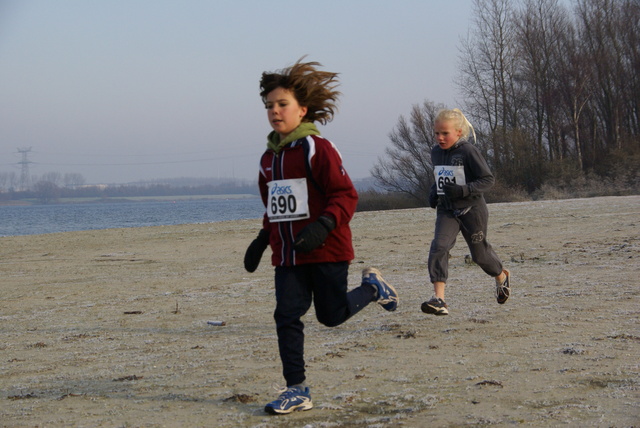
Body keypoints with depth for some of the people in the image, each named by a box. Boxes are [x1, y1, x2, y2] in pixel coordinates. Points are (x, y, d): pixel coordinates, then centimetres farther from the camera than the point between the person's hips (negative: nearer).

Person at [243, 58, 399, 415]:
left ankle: (372, 288, 34)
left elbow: (346, 195, -16)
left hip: (326, 251, -6)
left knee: (332, 314, 5)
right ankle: (297, 390, 3)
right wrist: (262, 239, 18)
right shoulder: (269, 158, 11)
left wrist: (322, 226, -29)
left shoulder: (318, 149, -12)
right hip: (287, 255, 6)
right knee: (287, 316, -3)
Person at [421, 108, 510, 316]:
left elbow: (488, 179, -15)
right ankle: (438, 300, -25)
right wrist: (434, 191, 4)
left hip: (471, 209, -5)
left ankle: (502, 277, 46)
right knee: (438, 247, -18)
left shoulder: (469, 151, -15)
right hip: (446, 210, 5)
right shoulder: (436, 152, 6)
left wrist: (463, 190, -27)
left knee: (479, 253, 11)